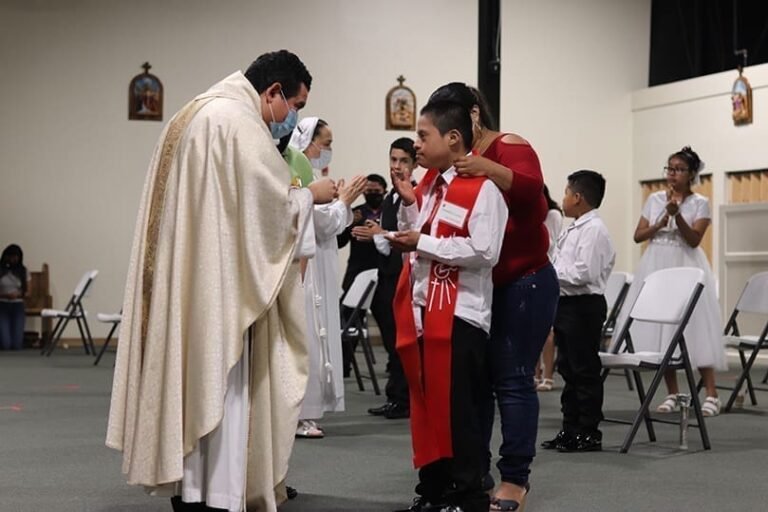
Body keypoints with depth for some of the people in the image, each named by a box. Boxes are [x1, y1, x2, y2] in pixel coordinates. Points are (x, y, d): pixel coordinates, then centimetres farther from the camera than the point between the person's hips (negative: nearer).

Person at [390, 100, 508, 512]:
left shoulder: (483, 188, -11)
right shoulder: (429, 184, 14)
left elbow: (485, 252, -21)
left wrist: (422, 243, -17)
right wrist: (409, 205, 6)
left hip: (460, 316, -8)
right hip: (421, 311, 8)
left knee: (459, 410, -3)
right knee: (425, 404, 13)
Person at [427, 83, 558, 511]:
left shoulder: (510, 148, -8)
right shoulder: (450, 164, 10)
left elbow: (531, 190, -25)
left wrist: (489, 169, -42)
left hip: (524, 283, -6)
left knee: (512, 379, -6)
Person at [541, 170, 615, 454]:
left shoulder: (593, 229, -15)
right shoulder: (574, 229, 14)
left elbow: (584, 273, -24)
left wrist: (552, 273, -15)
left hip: (584, 305, -10)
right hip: (566, 303, 10)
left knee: (585, 370, -3)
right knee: (568, 368, 14)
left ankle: (589, 433, 5)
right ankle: (570, 430, 22)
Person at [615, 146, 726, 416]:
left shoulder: (700, 203, -1)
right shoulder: (654, 199, 9)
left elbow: (694, 240, -11)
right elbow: (638, 236, 7)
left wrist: (677, 214, -23)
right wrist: (660, 223, -9)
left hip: (685, 266, -4)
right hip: (656, 265, 4)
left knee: (693, 328, -9)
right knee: (660, 328, 0)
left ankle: (711, 394, -5)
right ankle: (672, 394, 9)